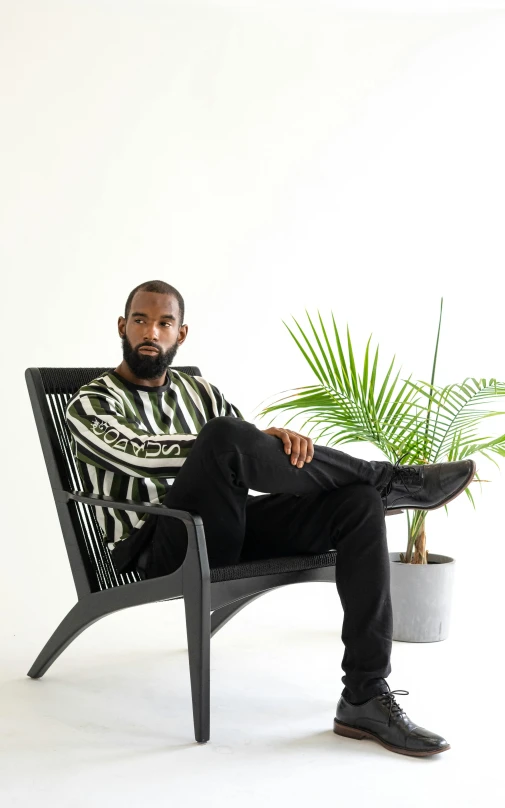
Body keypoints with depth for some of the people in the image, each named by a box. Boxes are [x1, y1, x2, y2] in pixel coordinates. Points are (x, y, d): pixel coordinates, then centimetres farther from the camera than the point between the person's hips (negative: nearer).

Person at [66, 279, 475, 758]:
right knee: (225, 434, -33)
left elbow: (258, 454, 12)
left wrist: (281, 440, -12)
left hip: (228, 536, 6)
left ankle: (365, 699, -24)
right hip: (159, 552, -6)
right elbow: (146, 456, -17)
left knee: (358, 501, -19)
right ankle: (397, 481, -16)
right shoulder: (91, 405, 3)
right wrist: (228, 445, -17)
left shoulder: (199, 391, 21)